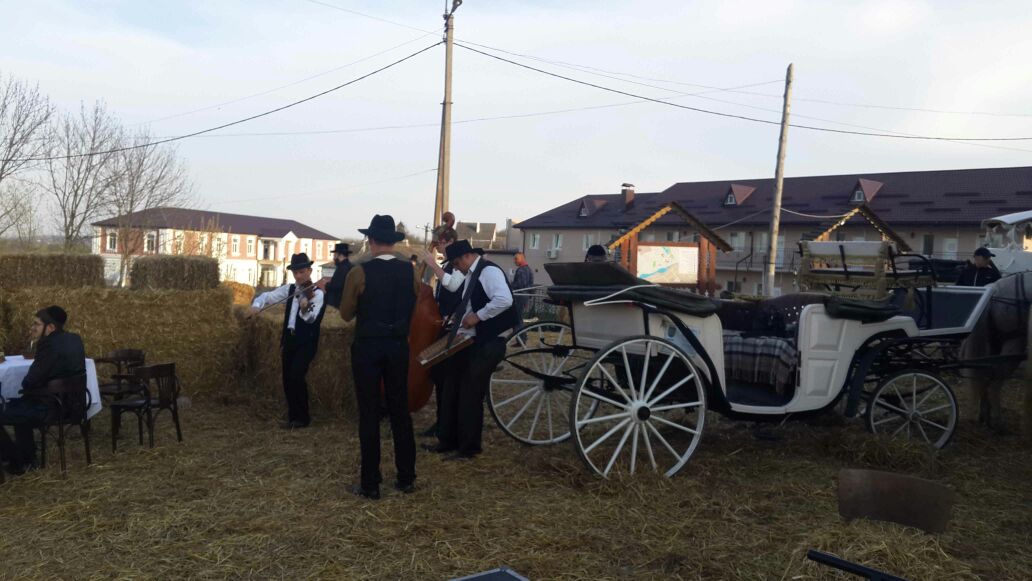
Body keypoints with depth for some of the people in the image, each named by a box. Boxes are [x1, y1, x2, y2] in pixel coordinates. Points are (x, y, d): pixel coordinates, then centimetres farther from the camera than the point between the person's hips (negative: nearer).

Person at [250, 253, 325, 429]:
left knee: (296, 376, -17)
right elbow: (268, 296, 9)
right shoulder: (289, 289, 9)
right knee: (287, 379, 7)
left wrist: (305, 308, -44)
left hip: (307, 342, -6)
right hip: (289, 339, 6)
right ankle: (293, 417, 22)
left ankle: (302, 418, -1)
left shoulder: (317, 293, -9)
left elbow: (312, 318, -23)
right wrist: (256, 305, -13)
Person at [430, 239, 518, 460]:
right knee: (452, 389, 11)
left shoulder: (489, 271, -16)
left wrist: (477, 316, -22)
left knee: (471, 394, -1)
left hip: (490, 342, -10)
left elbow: (504, 300, -31)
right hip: (473, 340, 10)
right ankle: (448, 440, 24)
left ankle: (468, 447, 13)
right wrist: (461, 327, 6)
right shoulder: (472, 275, 15)